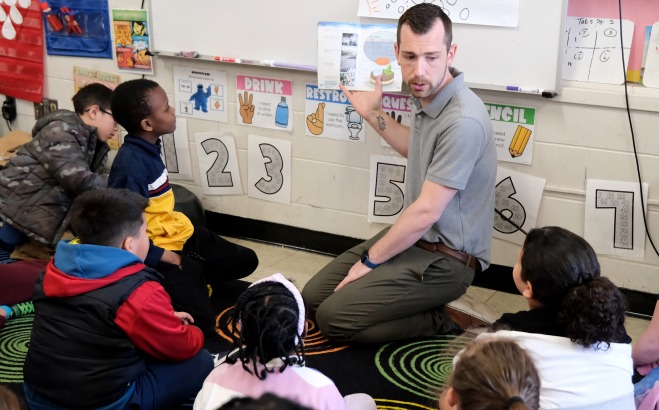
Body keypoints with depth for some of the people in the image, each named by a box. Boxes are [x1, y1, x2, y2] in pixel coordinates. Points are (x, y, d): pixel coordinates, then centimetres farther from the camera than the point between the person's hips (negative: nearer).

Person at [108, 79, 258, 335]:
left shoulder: (149, 148, 2)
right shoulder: (130, 164, -26)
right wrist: (161, 256, -22)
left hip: (180, 234, 9)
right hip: (161, 247, -9)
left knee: (245, 260, 14)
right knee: (200, 323, -15)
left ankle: (192, 282, 15)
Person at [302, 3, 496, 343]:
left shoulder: (463, 121, -28)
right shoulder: (427, 96, 1)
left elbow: (426, 213, -25)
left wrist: (370, 261, -14)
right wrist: (372, 114, 21)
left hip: (444, 258, -9)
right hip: (415, 236, 9)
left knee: (332, 317, -16)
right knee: (313, 295, 9)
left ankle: (439, 325, -1)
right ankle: (422, 306, 13)